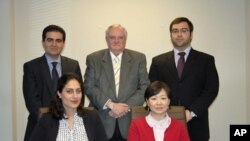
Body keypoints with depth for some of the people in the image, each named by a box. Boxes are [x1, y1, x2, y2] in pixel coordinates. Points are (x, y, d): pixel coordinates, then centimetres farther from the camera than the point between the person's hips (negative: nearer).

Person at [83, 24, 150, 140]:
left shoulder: (138, 58, 7)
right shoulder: (94, 59, 6)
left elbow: (145, 87, 3)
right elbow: (89, 87, -2)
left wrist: (126, 107, -10)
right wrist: (111, 105, -12)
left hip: (130, 122, 1)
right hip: (102, 122, 0)